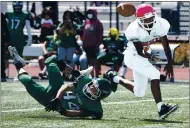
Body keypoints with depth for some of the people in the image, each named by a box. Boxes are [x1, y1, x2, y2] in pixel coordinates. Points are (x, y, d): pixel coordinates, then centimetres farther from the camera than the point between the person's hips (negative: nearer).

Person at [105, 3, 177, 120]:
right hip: (133, 56, -7)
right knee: (154, 75, -27)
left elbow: (166, 46, -7)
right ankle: (161, 108, -26)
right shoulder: (134, 30, -28)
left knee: (139, 93, 13)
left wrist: (170, 64, -5)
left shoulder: (160, 25, -16)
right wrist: (149, 57, -33)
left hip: (144, 57, 7)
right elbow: (140, 51, -20)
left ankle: (114, 78, 33)